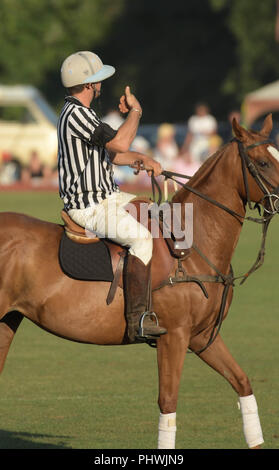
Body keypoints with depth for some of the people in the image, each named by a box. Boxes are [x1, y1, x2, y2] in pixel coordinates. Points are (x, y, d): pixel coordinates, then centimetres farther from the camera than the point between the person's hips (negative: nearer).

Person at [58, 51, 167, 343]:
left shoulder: (77, 112, 15)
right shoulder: (76, 114, -20)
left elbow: (109, 152, 23)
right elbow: (120, 143, -25)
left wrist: (142, 160, 5)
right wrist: (135, 111, -9)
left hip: (106, 196, 11)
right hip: (89, 207, -11)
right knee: (141, 237, -27)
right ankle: (137, 320, -31)